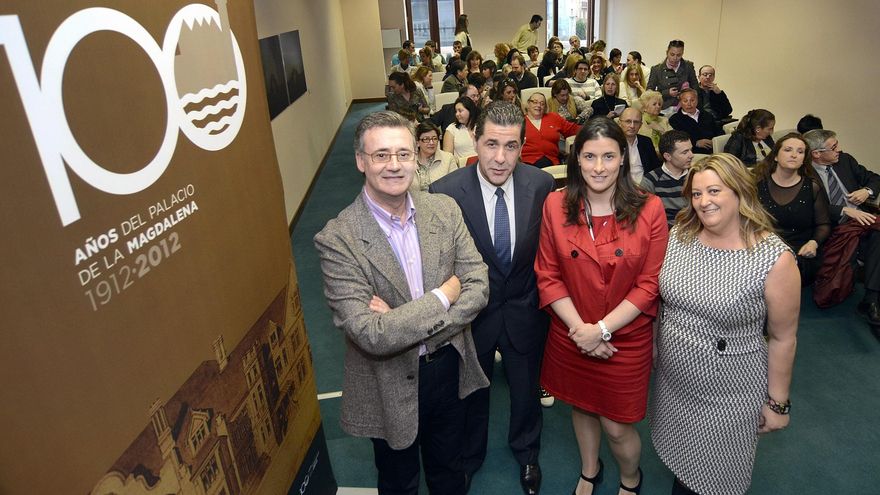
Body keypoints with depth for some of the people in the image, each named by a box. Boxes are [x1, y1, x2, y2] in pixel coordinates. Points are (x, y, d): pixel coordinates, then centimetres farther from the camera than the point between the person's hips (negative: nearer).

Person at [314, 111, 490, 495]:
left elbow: (479, 286, -11)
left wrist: (406, 324, -23)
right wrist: (443, 296, -21)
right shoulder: (337, 239, -23)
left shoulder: (444, 209, -9)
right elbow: (370, 334, -27)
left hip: (450, 367, 4)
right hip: (391, 387, -3)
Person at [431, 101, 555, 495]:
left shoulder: (541, 184, -15)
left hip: (524, 312, 2)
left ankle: (526, 452, 55)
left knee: (526, 391, 24)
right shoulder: (446, 191, -23)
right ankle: (469, 458, 53)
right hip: (471, 314, -1)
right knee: (472, 393, 23)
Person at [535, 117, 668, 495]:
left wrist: (602, 329, -16)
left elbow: (649, 284, -10)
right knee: (581, 406, 22)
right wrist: (579, 328, -13)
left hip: (625, 339, -2)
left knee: (617, 426, 8)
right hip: (570, 335, 2)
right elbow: (547, 275, -5)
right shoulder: (556, 205, -7)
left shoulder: (649, 209, -11)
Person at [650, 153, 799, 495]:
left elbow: (783, 338, -12)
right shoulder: (677, 235, -8)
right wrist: (653, 343, 11)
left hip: (728, 395, -4)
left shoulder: (774, 259, -21)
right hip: (671, 380, 4)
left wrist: (777, 403, -5)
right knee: (679, 462, 26)